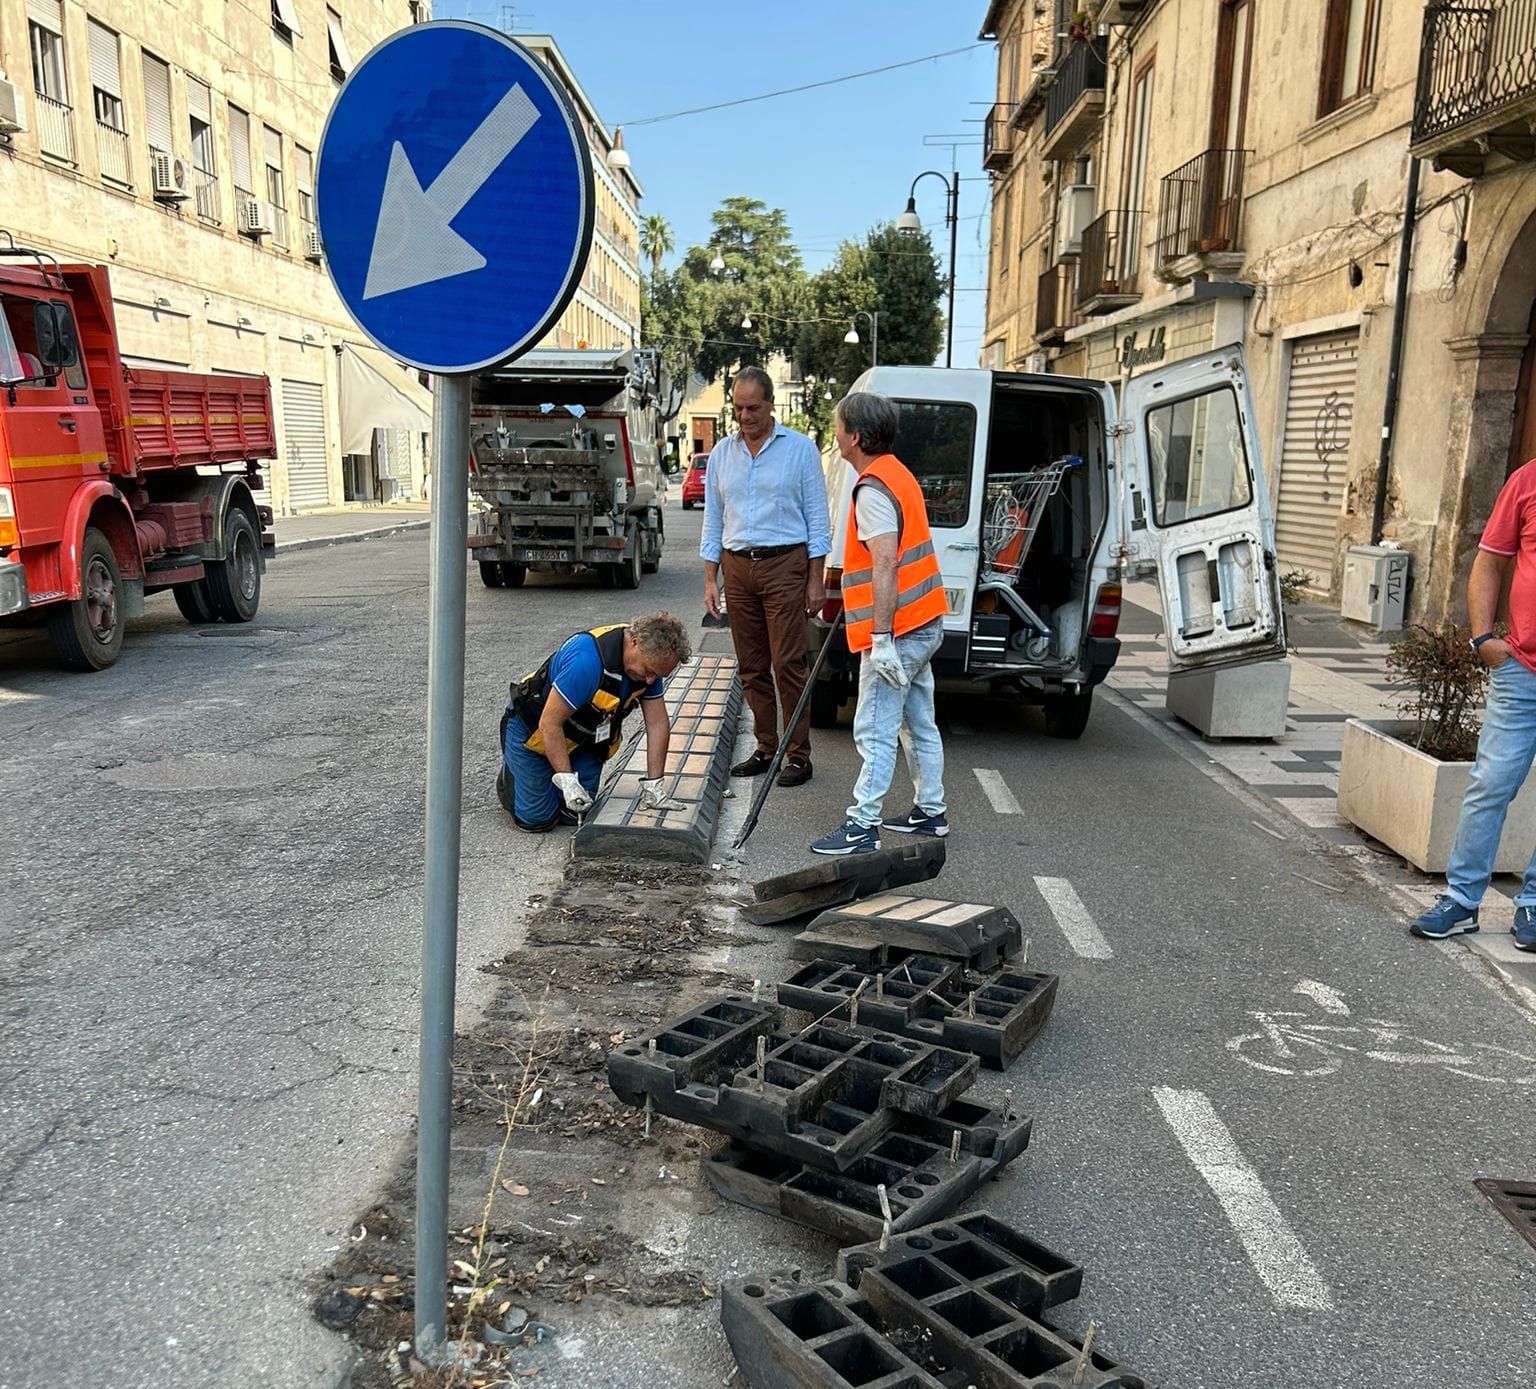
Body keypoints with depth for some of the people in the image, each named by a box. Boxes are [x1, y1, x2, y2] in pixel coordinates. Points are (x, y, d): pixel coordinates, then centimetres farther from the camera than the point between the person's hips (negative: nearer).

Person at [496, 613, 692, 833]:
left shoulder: (650, 661, -16)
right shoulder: (588, 660, -40)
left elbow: (658, 724, -10)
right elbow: (550, 723, -33)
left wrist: (653, 784, -13)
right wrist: (567, 781, -31)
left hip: (583, 736, 6)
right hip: (532, 727, -6)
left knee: (575, 815, 0)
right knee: (537, 818, -3)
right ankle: (509, 776, 26)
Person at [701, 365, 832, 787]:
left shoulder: (800, 448, 0)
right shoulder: (721, 453, 11)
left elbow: (817, 518, -1)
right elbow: (713, 521, 14)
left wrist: (815, 580, -6)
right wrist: (710, 580, 7)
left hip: (785, 565, -4)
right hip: (737, 567, 5)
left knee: (788, 664, -6)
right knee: (752, 667, 8)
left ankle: (799, 755, 1)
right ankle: (766, 748, 18)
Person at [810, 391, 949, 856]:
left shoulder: (873, 490, -17)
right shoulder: (898, 474, 15)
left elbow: (886, 564, -26)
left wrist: (881, 638, -27)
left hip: (897, 631, -10)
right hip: (924, 625, 10)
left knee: (875, 731, -6)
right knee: (919, 724, 17)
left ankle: (862, 826, -2)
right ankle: (931, 811, 26)